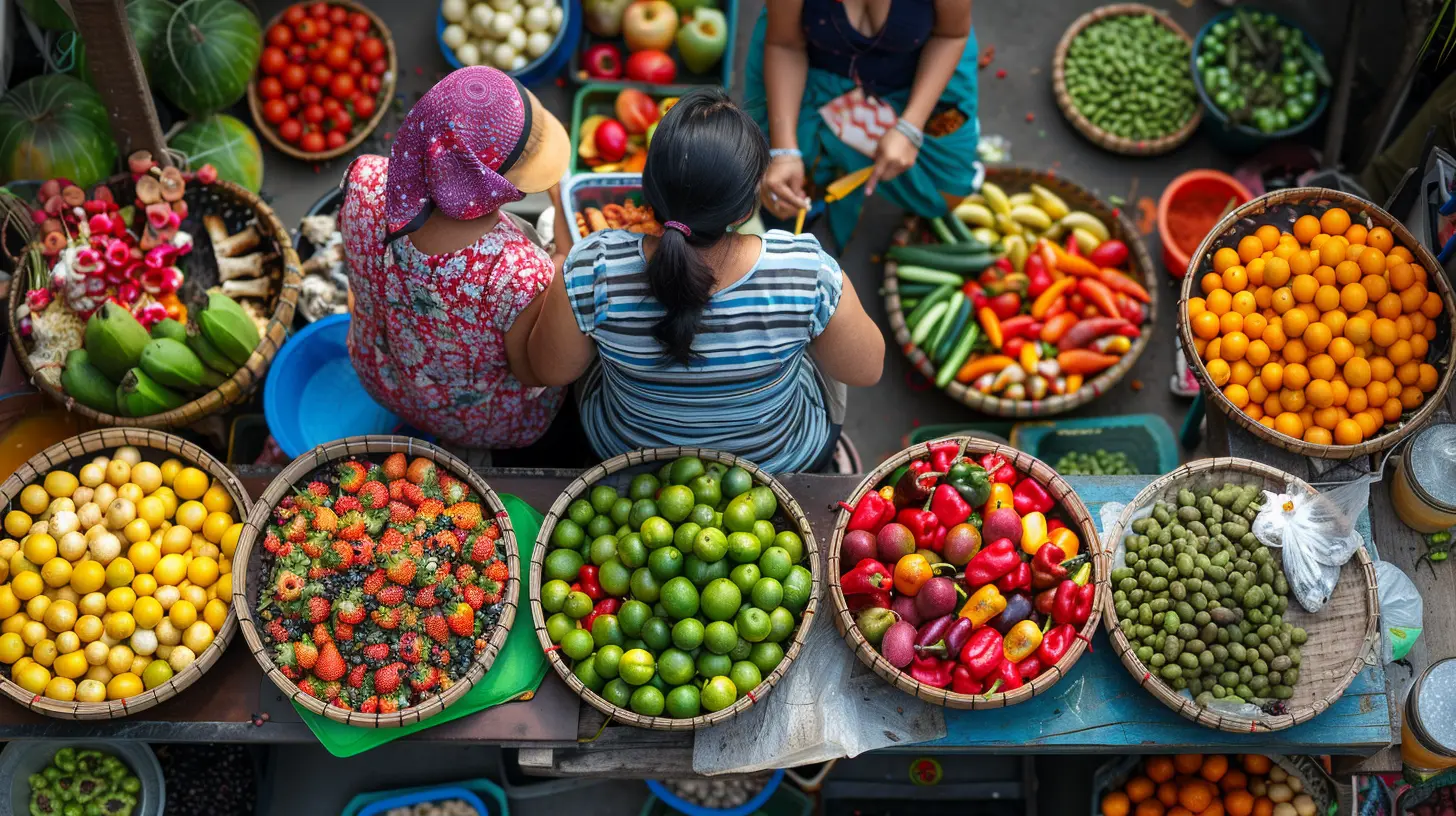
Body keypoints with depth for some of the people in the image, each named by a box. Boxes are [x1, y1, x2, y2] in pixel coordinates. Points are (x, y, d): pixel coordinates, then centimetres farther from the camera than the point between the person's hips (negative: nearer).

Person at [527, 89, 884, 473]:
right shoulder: (808, 270, -37)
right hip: (783, 458, 0)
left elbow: (551, 370, -14)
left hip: (625, 452, 1)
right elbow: (866, 369, -17)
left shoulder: (593, 269, -35)